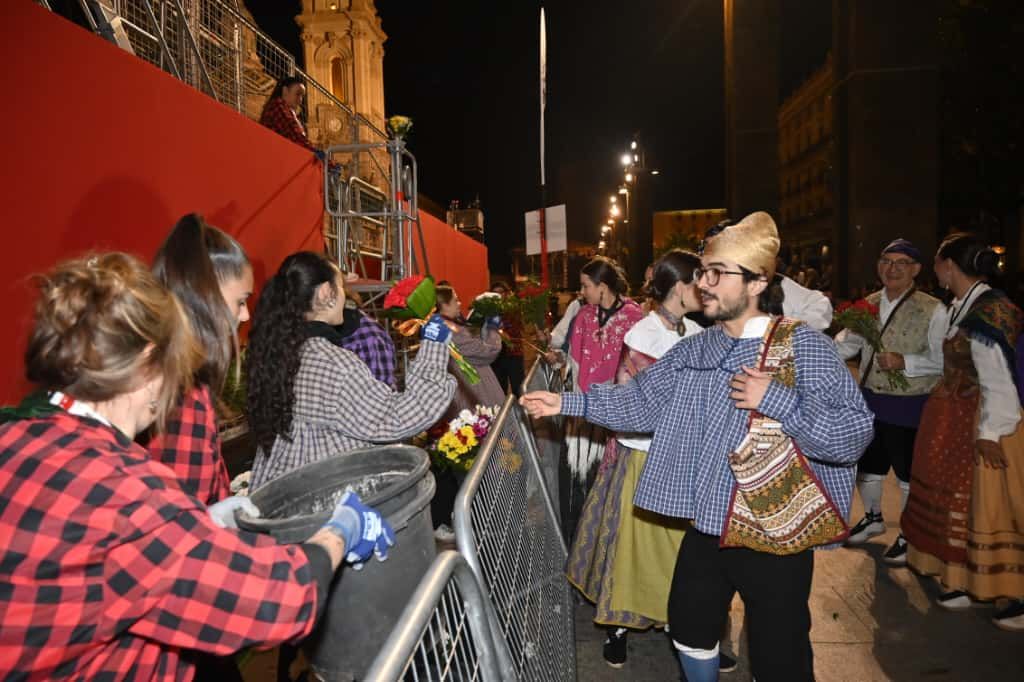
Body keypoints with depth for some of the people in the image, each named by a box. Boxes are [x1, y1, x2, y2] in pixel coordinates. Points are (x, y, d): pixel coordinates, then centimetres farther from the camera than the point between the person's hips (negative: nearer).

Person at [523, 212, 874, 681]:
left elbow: (854, 434, -21)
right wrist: (568, 403, 1)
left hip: (776, 539, -5)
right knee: (690, 631, 25)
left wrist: (776, 399, -29)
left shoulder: (804, 346, -16)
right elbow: (639, 401, 6)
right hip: (706, 528, 6)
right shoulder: (692, 351, 2)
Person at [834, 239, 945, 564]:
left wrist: (905, 362, -25)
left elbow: (944, 361, -11)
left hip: (909, 405, -5)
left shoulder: (933, 310, -11)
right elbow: (846, 345, 8)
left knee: (908, 475, 10)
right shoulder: (867, 305, 4)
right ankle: (873, 517, 45)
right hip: (870, 401, 5)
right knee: (866, 466, 20)